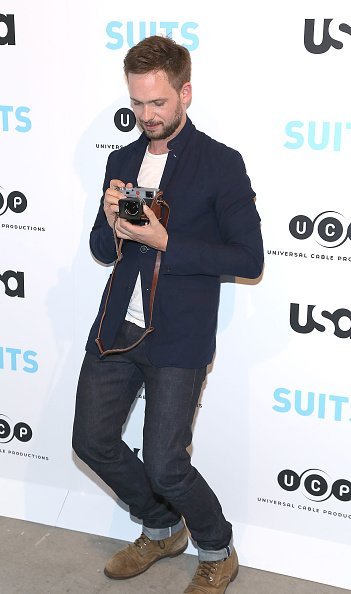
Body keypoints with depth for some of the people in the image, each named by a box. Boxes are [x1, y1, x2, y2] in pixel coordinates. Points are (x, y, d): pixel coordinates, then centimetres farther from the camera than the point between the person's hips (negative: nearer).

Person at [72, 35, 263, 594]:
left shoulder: (221, 164, -7)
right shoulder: (122, 160, 11)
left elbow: (249, 258, -11)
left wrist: (165, 241, -19)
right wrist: (111, 222, -8)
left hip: (178, 337, -6)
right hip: (117, 329, 6)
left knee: (163, 463, -7)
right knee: (92, 441, 8)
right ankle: (162, 530, 34)